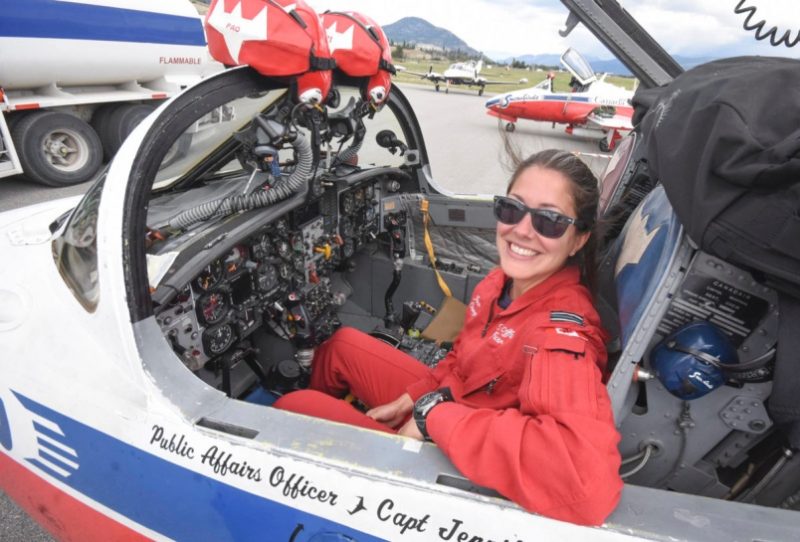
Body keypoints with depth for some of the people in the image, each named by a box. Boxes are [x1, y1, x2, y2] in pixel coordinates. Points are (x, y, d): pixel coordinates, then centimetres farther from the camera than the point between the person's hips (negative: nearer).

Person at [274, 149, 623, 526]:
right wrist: (411, 399, -3)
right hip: (441, 406, 7)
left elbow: (589, 481, -48)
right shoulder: (508, 278, -9)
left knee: (293, 407, -4)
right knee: (341, 344, 17)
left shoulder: (562, 331, -33)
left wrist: (434, 415, -39)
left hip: (457, 465, -7)